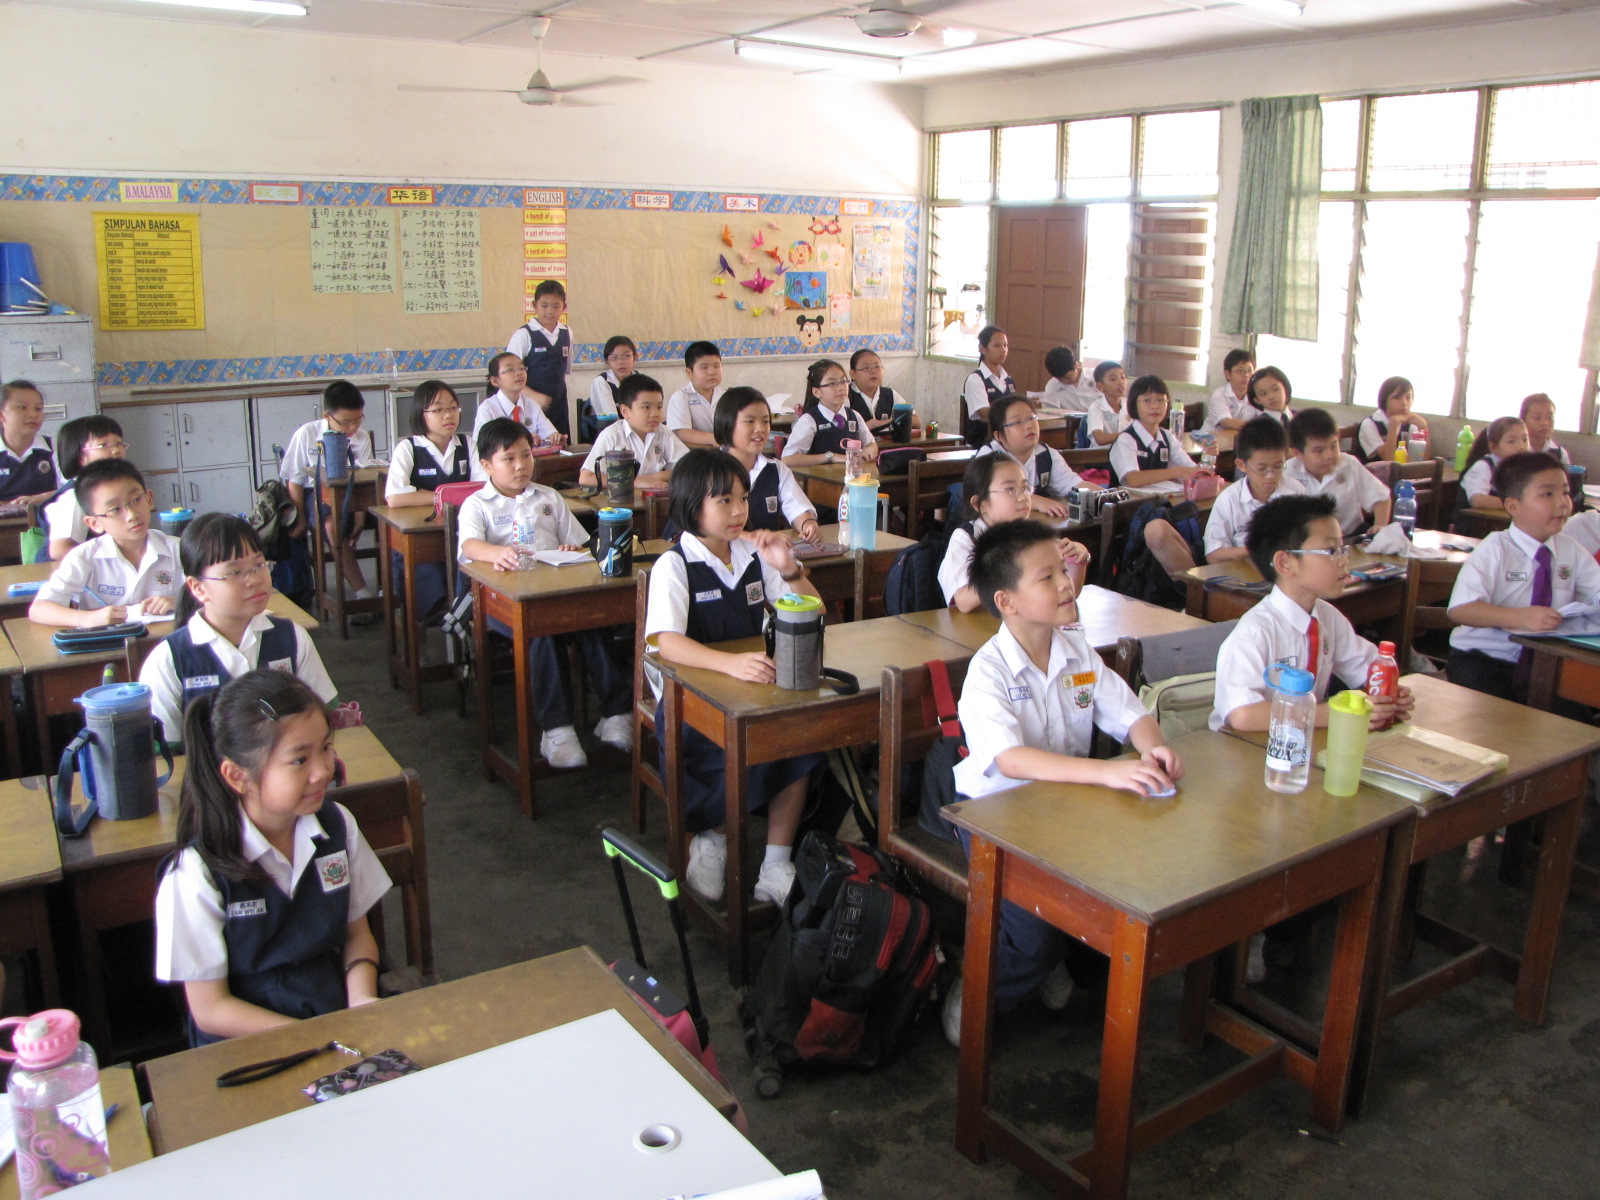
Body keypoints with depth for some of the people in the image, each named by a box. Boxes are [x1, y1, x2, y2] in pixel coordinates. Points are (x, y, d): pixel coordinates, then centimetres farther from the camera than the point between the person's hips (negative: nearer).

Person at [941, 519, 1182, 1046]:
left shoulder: (1078, 651, 4)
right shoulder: (989, 670, -19)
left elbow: (1129, 713, 4)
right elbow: (1010, 760, -33)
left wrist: (1152, 745, -22)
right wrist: (1105, 771, -44)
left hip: (1066, 803, 6)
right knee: (1040, 919, -25)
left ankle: (1071, 965, 16)